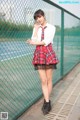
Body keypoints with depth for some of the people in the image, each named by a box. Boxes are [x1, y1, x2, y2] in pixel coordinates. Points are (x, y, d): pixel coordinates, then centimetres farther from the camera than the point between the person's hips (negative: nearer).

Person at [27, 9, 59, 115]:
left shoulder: (51, 27, 2)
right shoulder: (36, 28, 13)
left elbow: (47, 41, -10)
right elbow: (33, 41, -2)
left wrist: (35, 42, -7)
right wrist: (36, 29, -2)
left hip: (48, 53, -2)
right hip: (39, 54, 2)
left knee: (49, 80, 5)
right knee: (43, 81, 0)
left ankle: (46, 101, 20)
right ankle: (47, 102, 8)